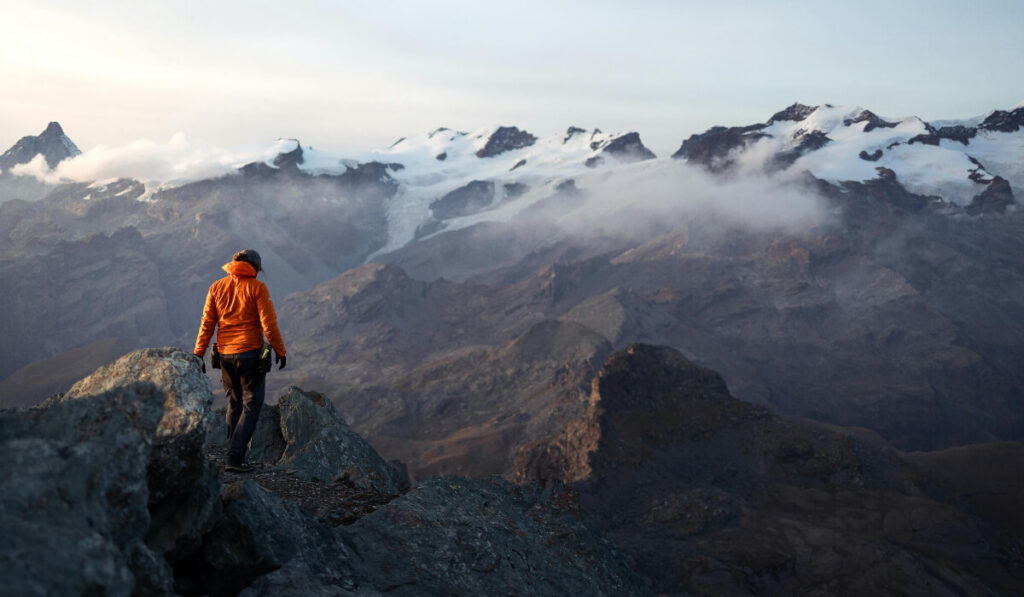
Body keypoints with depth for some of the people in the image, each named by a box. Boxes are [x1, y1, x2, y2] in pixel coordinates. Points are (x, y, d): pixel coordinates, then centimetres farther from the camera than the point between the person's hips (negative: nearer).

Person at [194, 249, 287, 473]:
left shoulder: (216, 287, 7)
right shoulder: (257, 288, -6)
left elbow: (207, 323, 4)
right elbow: (269, 324, -10)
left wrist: (199, 354, 6)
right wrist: (280, 352, -1)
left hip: (225, 354, 5)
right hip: (250, 354, -5)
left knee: (234, 406, 17)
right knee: (251, 407, 2)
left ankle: (234, 455, 22)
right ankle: (235, 457, -7)